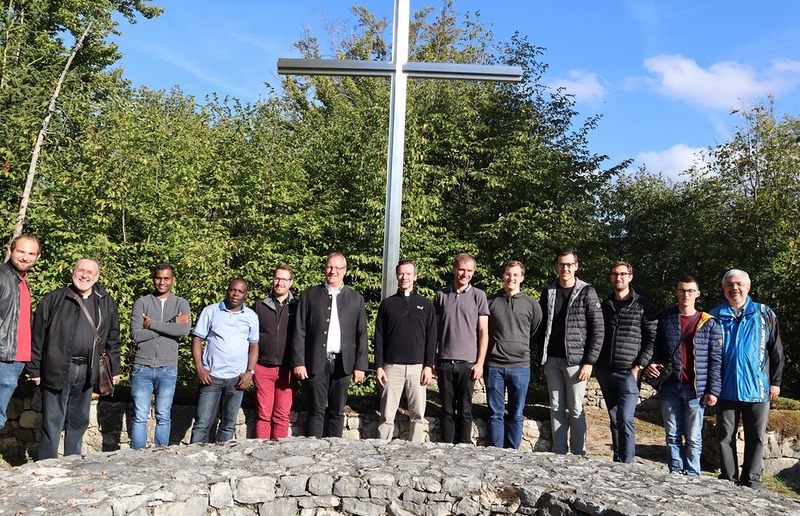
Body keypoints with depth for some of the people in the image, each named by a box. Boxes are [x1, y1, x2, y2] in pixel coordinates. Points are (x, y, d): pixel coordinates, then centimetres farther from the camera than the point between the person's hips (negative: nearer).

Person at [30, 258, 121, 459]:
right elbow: (38, 337, -2)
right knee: (52, 422, 1)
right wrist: (35, 370, -4)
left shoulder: (107, 304, 7)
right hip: (57, 370, -4)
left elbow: (112, 339, 12)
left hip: (87, 372, 4)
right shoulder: (53, 300, -3)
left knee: (79, 422, 14)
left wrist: (114, 369, 11)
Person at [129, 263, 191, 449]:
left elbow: (185, 330, -14)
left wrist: (153, 324, -10)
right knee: (140, 417, 2)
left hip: (168, 369, 1)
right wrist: (172, 324, -9)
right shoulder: (142, 303, 3)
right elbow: (136, 334, -9)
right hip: (142, 368, 0)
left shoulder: (181, 303, 5)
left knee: (163, 417, 7)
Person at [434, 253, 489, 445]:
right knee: (447, 410, 8)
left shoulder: (478, 295, 2)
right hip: (445, 362, 2)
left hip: (467, 362, -2)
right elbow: (435, 328, 11)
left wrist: (480, 362, -5)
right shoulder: (441, 295, 7)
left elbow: (483, 332, 1)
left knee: (465, 410, 5)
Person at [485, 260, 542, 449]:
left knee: (516, 415, 8)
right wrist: (481, 361, 7)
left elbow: (536, 336, 10)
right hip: (494, 366, 0)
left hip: (520, 367, 0)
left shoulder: (532, 305, 5)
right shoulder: (491, 302, 5)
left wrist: (526, 353, 5)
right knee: (496, 414, 5)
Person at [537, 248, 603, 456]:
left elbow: (597, 330, -5)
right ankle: (559, 454, 16)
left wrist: (589, 362, -10)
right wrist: (542, 359, 8)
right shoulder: (548, 292, 9)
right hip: (551, 361, 4)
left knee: (576, 409, 1)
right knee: (556, 409, 9)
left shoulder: (587, 292, -3)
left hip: (575, 361, -4)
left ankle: (579, 455, 13)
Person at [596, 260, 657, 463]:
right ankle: (617, 462, 19)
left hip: (629, 373, -5)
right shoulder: (605, 305, 12)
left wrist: (639, 366, -10)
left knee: (625, 420, -13)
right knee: (614, 421, 11)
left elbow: (652, 339, -4)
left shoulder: (643, 305, -1)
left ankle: (627, 465, -7)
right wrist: (595, 364, 8)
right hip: (605, 372, 5)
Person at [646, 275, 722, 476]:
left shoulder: (709, 324, 1)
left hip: (695, 389, -2)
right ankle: (675, 473, 16)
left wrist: (713, 390, -5)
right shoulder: (664, 318, 7)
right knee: (673, 435, 9)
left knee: (693, 437, 4)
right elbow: (656, 348, 15)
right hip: (670, 386, 2)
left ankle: (691, 476, 11)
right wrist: (652, 363, -6)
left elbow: (715, 360, 0)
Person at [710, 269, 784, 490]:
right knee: (725, 436, 6)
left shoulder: (764, 314, 4)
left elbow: (776, 351, 6)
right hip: (726, 388, 0)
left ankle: (751, 482, 16)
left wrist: (775, 381, 1)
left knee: (756, 437, 6)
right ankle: (728, 480, 16)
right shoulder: (715, 316, 5)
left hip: (757, 388, 0)